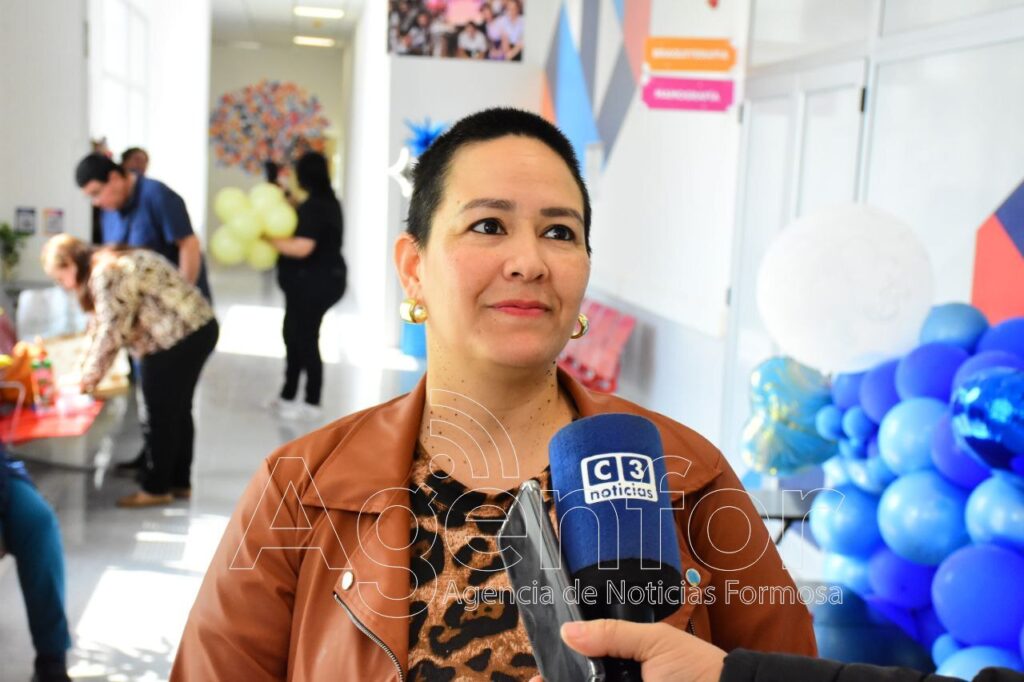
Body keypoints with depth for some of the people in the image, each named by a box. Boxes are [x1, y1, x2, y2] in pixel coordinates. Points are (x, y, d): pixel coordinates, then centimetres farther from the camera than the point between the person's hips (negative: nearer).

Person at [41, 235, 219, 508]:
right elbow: (102, 327, 18)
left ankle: (156, 488, 15)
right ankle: (180, 482, 28)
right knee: (177, 411, 18)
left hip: (179, 337, -10)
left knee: (162, 415, 3)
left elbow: (110, 332, -13)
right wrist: (87, 375, 17)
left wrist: (88, 377, -1)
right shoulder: (115, 262, 17)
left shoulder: (105, 274, -14)